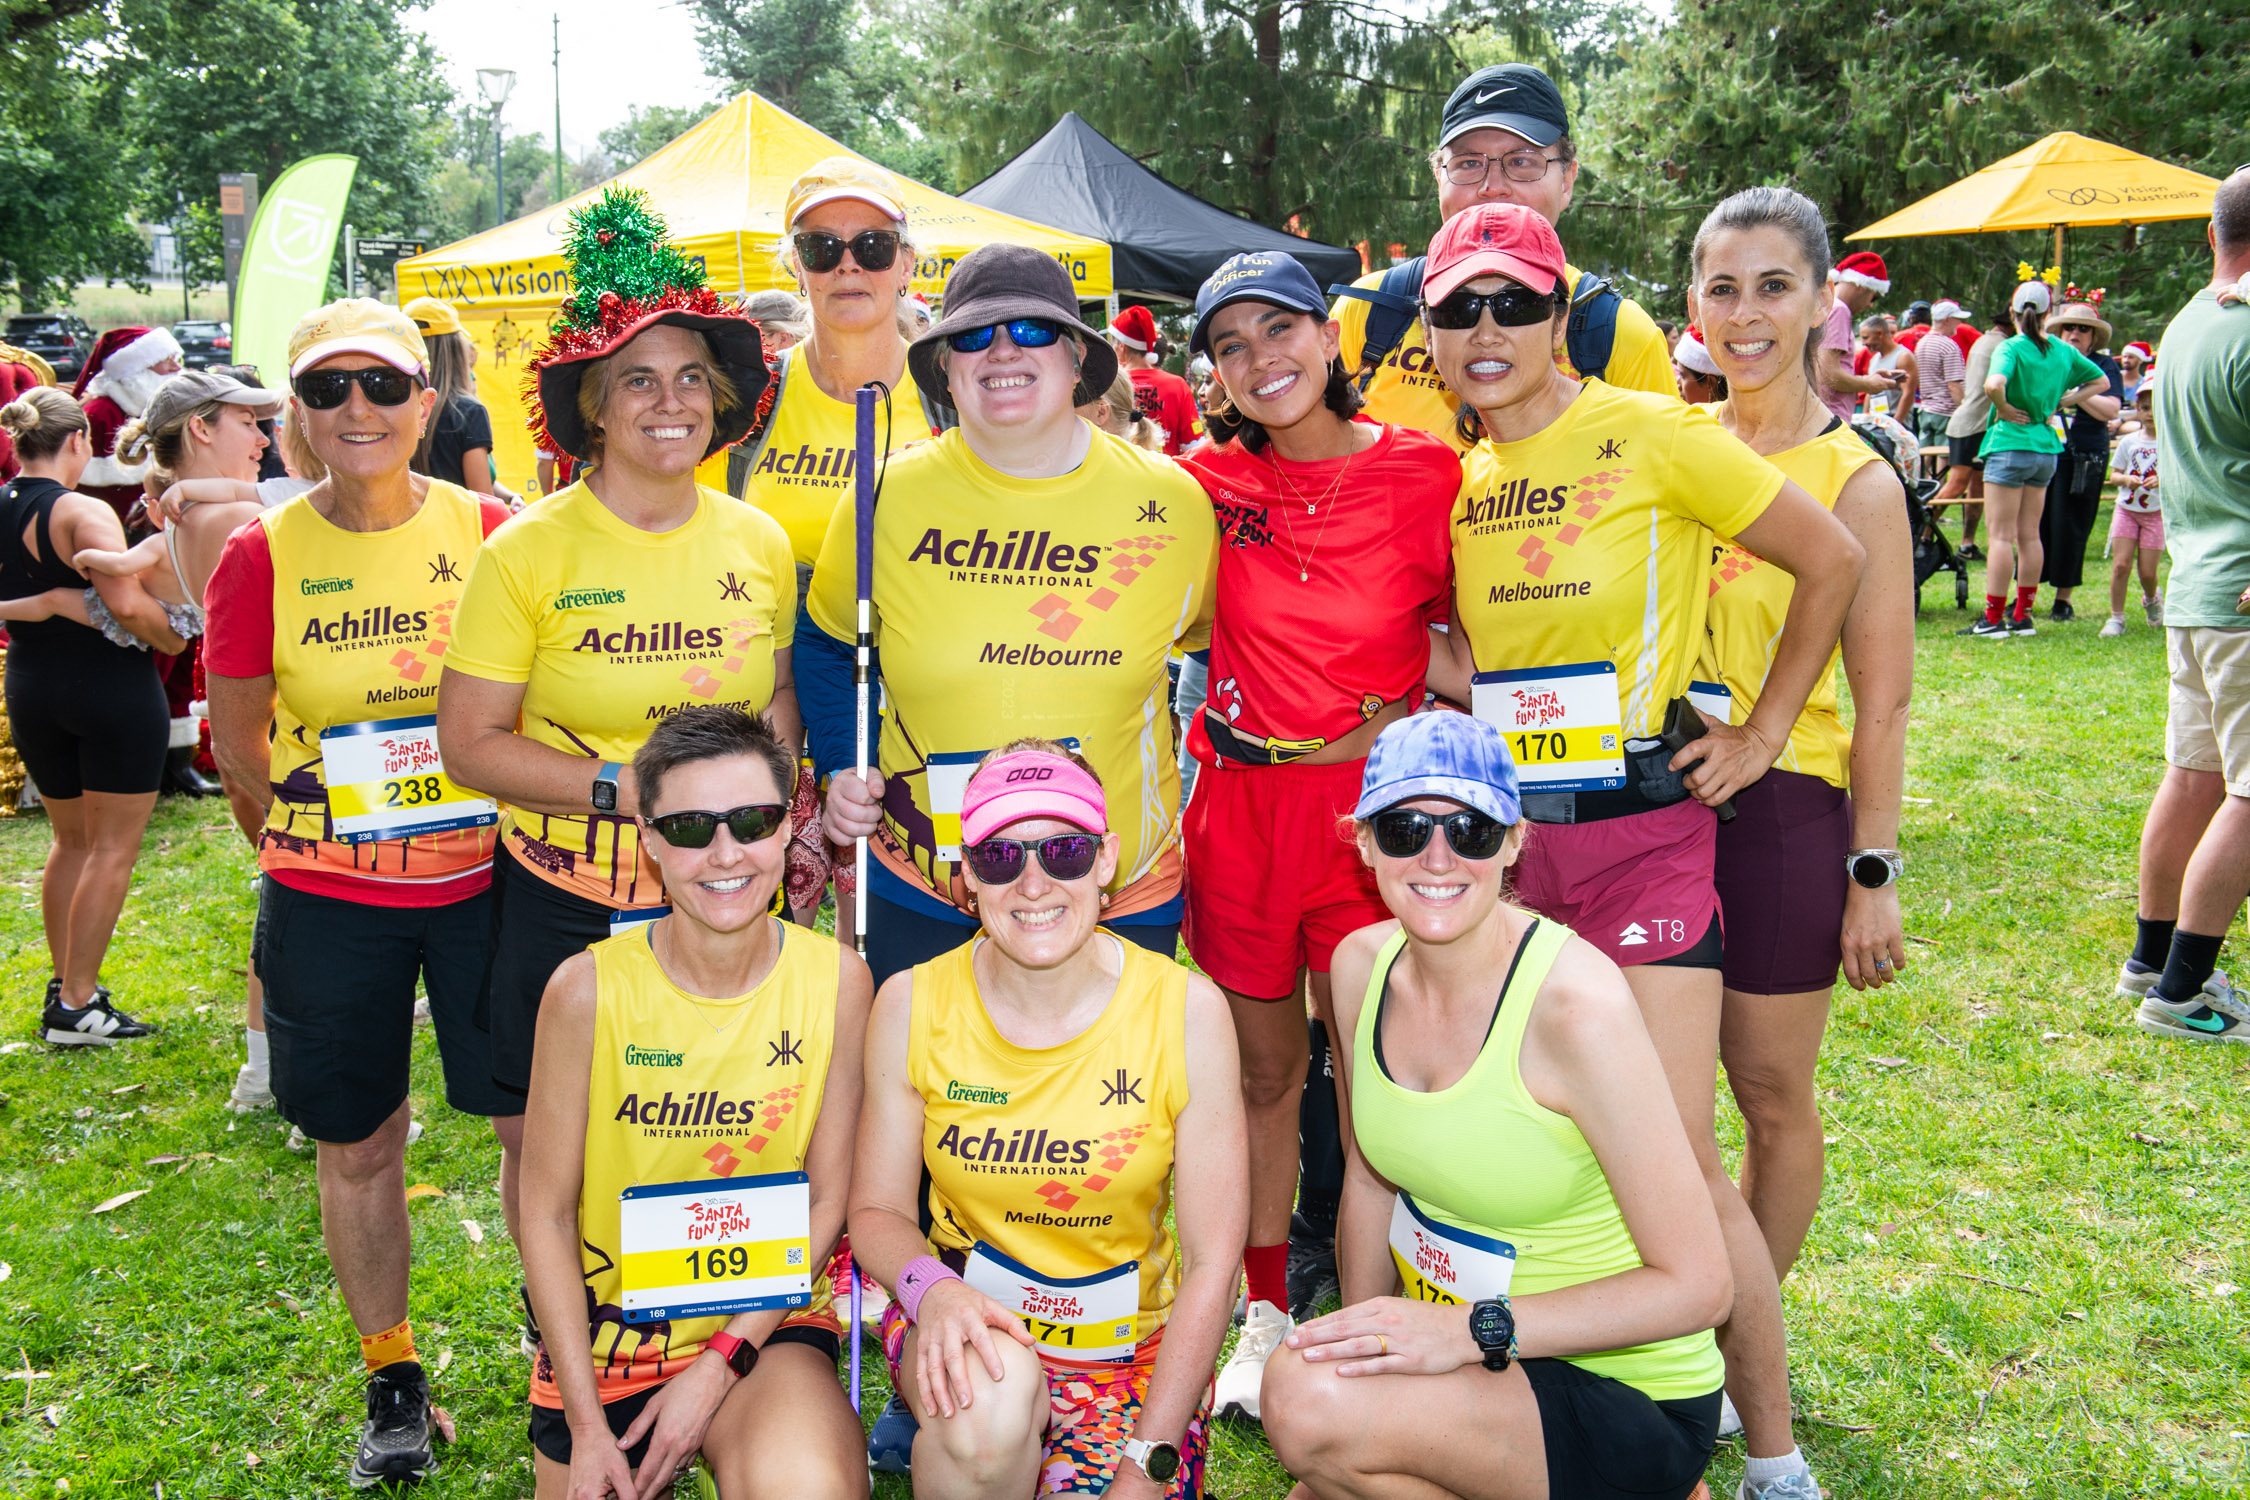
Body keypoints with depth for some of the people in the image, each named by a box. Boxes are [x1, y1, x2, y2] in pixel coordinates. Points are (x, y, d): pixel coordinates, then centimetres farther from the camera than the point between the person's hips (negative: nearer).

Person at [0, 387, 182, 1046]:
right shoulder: (83, 513, -17)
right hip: (112, 688, -7)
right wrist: (172, 638, -12)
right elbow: (127, 603, -28)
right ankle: (76, 1007, 6)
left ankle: (63, 983, 29)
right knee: (113, 848, 3)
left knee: (71, 839, 22)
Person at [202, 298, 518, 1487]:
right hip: (330, 892, 0)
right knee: (356, 1144, 12)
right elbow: (235, 737, 5)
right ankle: (392, 1377, 32)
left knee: (537, 1118, 5)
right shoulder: (262, 553, -4)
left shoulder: (489, 530, -3)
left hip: (487, 872, 0)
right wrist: (298, 789, -6)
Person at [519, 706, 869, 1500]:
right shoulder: (589, 989, -14)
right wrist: (586, 1425, -8)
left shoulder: (835, 979, -10)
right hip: (605, 1324, 1)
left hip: (769, 1319, -1)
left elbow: (828, 1200, -4)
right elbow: (546, 1212, -7)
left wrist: (721, 1364, -10)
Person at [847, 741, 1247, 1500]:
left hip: (1136, 1351, 1)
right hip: (965, 1325, 0)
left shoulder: (1187, 1010, -12)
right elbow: (878, 1210, 1)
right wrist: (931, 1288, -22)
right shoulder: (910, 1005, -8)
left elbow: (1211, 1261, -9)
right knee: (991, 1402, -33)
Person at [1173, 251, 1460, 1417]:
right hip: (1238, 802, 3)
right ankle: (1268, 1309, 32)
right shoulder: (1213, 480, 2)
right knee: (1265, 1069, 15)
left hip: (1370, 801, -2)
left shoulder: (1424, 472, -3)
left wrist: (1412, 715, -6)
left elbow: (1469, 630, 6)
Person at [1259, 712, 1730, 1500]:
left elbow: (1694, 1285, -20)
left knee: (1306, 1399, -27)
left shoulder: (1577, 1001, -24)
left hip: (1629, 1401, -6)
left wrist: (1474, 1331, -26)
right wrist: (1364, 1341, 0)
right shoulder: (1363, 965, -4)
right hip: (1461, 1362, 7)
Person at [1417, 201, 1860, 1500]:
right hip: (1505, 831, 5)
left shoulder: (1649, 436, -8)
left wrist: (1764, 733, -1)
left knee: (1677, 1158, -5)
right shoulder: (1453, 481, 9)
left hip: (1643, 830, -5)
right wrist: (1443, 670, 3)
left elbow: (1833, 561, -1)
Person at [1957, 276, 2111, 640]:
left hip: (2010, 446, -6)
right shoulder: (2063, 351, 7)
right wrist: (2060, 404, 12)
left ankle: (1993, 619, -4)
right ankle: (2023, 616, 16)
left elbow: (1994, 384, -32)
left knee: (2002, 536, -4)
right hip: (2046, 449, 6)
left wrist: (2005, 410, -14)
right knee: (2029, 536, 12)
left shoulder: (2011, 348, -12)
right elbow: (2100, 382, 20)